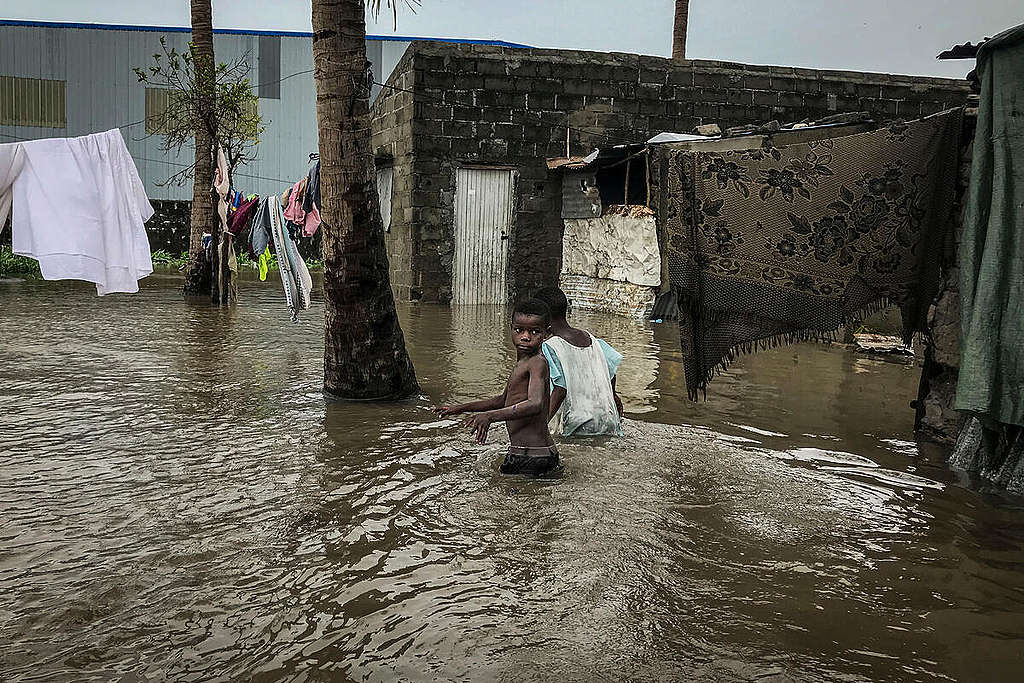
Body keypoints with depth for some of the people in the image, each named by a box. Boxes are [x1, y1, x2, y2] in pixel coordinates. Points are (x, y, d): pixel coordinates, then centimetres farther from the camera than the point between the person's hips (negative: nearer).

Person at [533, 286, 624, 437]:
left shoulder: (550, 346, -9)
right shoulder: (589, 337, 10)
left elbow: (560, 390, -17)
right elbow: (612, 367, 15)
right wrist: (612, 395, 34)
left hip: (578, 425, -6)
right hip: (609, 419, 6)